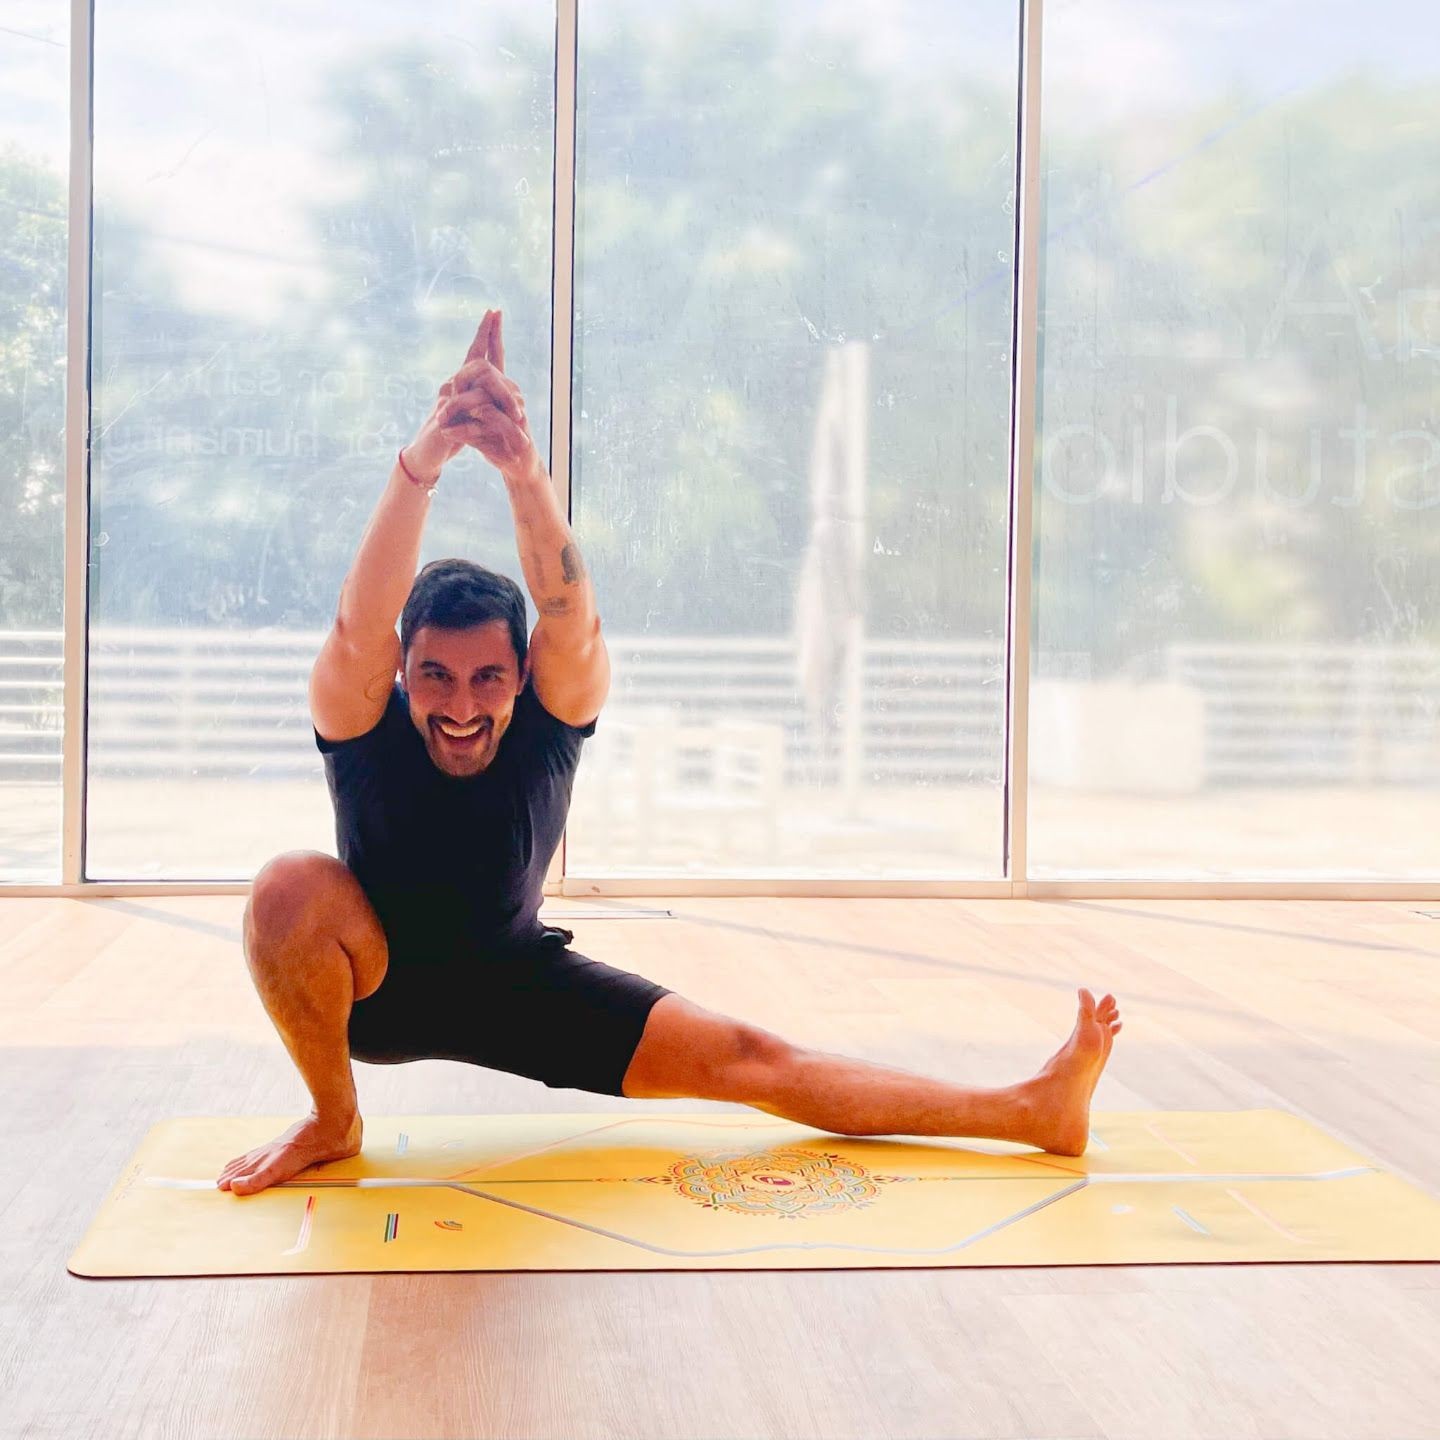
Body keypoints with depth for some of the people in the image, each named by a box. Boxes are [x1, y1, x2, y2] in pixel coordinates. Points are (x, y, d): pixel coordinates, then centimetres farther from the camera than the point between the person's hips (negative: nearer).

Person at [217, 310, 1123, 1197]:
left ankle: (1032, 1112, -4)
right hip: (372, 983, -1)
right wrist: (424, 460, -64)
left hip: (514, 981, 1)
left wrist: (523, 470, -62)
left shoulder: (550, 721, -22)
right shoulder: (364, 725, -26)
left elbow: (572, 620, -43)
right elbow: (360, 627, -48)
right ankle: (334, 1123, -11)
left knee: (745, 1061, -10)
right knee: (291, 886, -35)